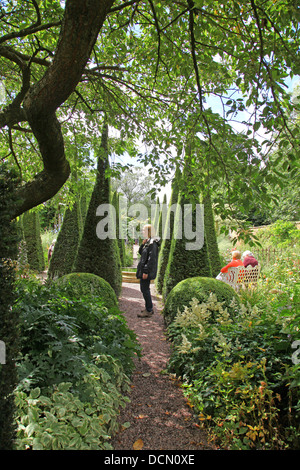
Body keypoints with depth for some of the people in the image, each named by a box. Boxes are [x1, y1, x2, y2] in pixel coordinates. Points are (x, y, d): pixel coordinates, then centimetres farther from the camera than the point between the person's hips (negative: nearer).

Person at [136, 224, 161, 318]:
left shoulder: (153, 243, -17)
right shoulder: (148, 242, 13)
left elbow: (151, 259, -22)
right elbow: (140, 252, 20)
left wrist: (146, 271, -24)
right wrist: (142, 244, 2)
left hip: (147, 270, -10)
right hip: (144, 269, 10)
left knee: (144, 289, -5)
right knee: (145, 289, 16)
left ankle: (149, 311, 3)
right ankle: (149, 308, 26)